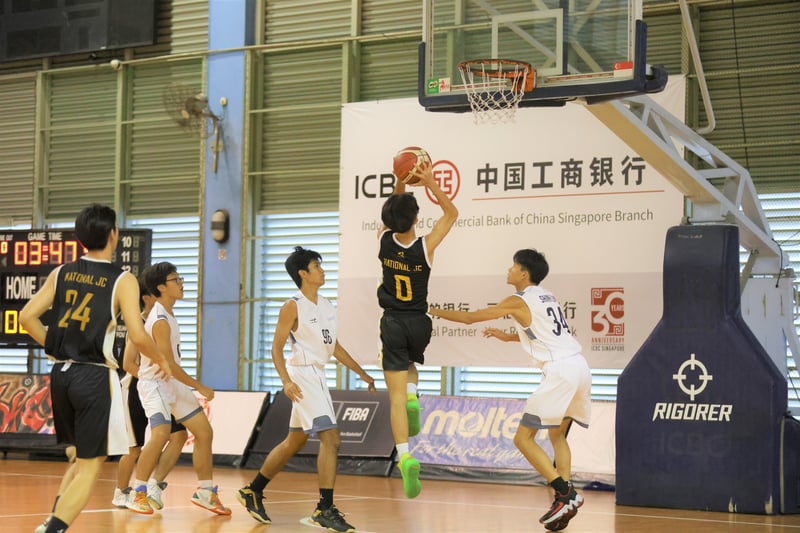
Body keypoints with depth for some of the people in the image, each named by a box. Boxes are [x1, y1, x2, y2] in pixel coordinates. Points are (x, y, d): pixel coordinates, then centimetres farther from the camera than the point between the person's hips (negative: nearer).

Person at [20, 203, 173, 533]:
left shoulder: (61, 273, 7)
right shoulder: (122, 281, -8)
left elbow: (27, 317, 4)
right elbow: (137, 335, -16)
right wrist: (161, 361, 3)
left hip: (61, 374, 6)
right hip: (95, 377, -6)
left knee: (81, 457, 24)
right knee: (90, 466, 0)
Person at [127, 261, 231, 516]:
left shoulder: (167, 314, 7)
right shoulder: (161, 321, -22)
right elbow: (169, 364, -23)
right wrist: (201, 387, -17)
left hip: (173, 383, 10)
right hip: (155, 383, -10)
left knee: (204, 431, 8)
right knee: (161, 433, -29)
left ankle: (206, 492, 18)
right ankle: (138, 493, -17)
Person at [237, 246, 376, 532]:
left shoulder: (326, 305, 13)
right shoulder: (293, 307, -10)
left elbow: (334, 346, 20)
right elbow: (277, 347, -12)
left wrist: (362, 373, 18)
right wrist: (286, 381, -25)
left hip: (317, 375, 9)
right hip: (303, 374, -9)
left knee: (294, 441, 17)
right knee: (330, 437, -16)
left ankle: (253, 491, 29)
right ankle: (325, 509, -13)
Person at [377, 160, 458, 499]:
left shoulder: (384, 240, -8)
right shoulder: (426, 246, -14)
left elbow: (391, 211, 16)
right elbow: (451, 214, 1)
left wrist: (401, 183, 10)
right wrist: (430, 184, -4)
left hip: (392, 323, 0)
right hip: (420, 323, 0)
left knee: (396, 395, -3)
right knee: (410, 360, 37)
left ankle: (405, 456, -17)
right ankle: (412, 396, 9)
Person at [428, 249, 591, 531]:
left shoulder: (519, 301, -2)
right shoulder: (547, 296, 22)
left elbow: (470, 317, 2)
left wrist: (432, 311, 14)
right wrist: (507, 336, 38)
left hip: (560, 370, -9)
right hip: (579, 364, 9)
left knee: (523, 438, -3)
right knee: (557, 435, 21)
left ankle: (565, 495, -11)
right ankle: (566, 497, 8)